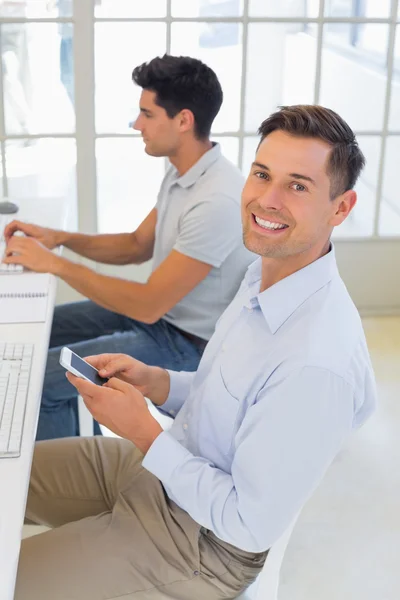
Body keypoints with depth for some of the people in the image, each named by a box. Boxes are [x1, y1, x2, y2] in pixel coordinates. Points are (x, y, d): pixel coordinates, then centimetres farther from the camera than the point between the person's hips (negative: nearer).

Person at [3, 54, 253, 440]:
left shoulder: (217, 202, -30)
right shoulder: (183, 173, 1)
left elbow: (148, 305, -28)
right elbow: (138, 246, 13)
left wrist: (56, 264, -21)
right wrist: (60, 238, -1)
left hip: (189, 344, -9)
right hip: (162, 311, 9)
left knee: (41, 377, -13)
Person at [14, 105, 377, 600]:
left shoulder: (319, 363, -34)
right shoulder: (267, 272, -4)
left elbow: (252, 526, -27)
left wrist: (144, 432, -22)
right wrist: (152, 381, -6)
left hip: (204, 544, -8)